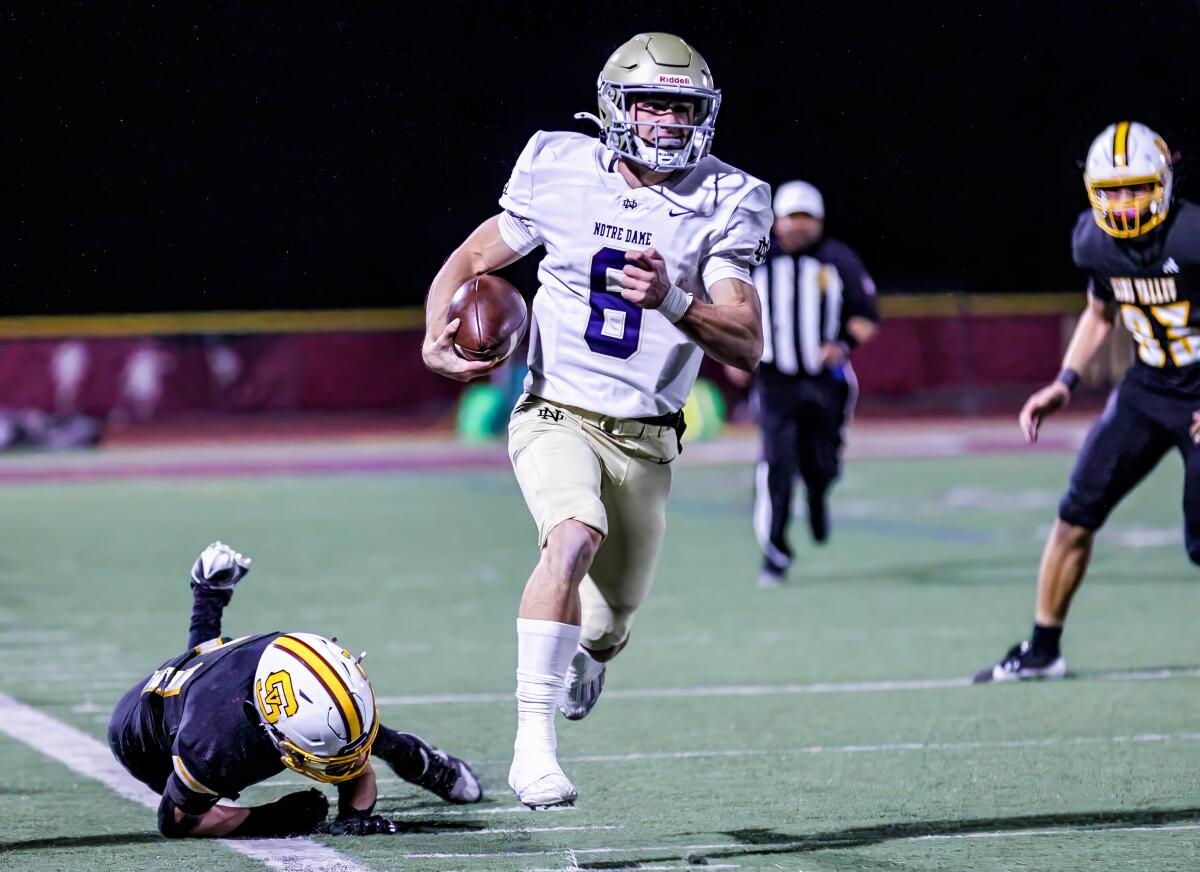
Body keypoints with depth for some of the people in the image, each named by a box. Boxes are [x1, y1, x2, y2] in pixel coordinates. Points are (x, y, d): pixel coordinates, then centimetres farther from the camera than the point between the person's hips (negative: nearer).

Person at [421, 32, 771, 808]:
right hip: (557, 417, -2)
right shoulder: (562, 174, -6)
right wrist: (437, 341, -11)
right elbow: (470, 263, 7)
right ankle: (534, 743, -35)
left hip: (646, 443, 2)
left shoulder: (724, 206, -7)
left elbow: (746, 346, -16)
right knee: (576, 536, -34)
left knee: (608, 628, 14)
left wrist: (673, 300, -34)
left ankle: (582, 657, 54)